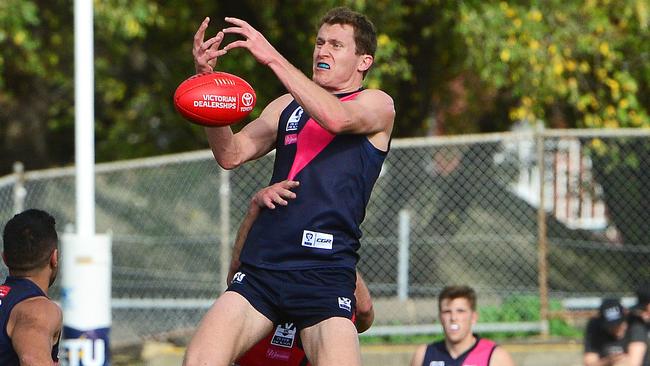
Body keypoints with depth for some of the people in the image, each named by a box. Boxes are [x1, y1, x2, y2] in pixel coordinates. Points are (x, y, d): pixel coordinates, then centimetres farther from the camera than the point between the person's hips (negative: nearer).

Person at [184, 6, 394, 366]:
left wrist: (273, 58, -18)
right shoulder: (288, 106, 21)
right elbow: (232, 155, 9)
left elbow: (335, 117, -17)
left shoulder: (377, 104, 6)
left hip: (325, 274, -4)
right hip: (261, 265, 4)